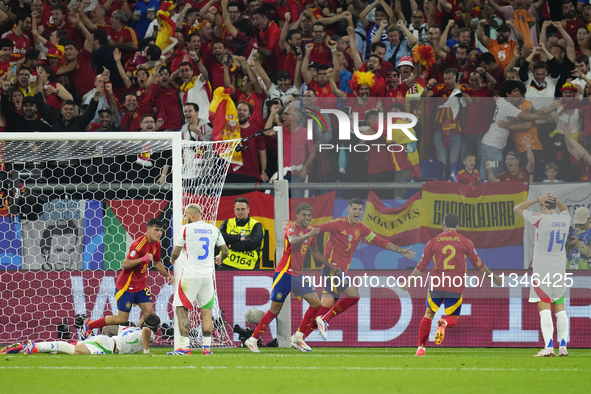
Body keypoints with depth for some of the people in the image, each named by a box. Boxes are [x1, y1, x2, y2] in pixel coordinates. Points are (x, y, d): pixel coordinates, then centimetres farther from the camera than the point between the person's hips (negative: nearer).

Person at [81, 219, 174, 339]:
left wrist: (167, 275, 11)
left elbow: (157, 263, 23)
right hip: (126, 286, -8)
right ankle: (89, 325, 12)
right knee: (122, 319, -4)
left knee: (149, 312, -7)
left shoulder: (156, 244, 5)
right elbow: (125, 264, -27)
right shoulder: (139, 244, -23)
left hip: (140, 286, 8)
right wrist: (143, 259, -34)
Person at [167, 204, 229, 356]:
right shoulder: (213, 229, 7)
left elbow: (176, 252, -1)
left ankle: (184, 347, -7)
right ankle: (207, 347, 8)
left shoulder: (186, 229, -6)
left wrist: (173, 259, 22)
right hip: (207, 276, 5)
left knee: (181, 310, 1)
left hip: (190, 276, -5)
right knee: (206, 312, 10)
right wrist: (219, 258, 37)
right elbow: (225, 251, 13)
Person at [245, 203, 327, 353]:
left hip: (298, 275, 7)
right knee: (275, 309, -6)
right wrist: (309, 235, -43)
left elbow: (315, 253, 28)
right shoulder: (292, 228, -10)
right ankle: (253, 339, 5)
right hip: (284, 273, -7)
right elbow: (292, 241, -33)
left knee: (316, 303, -4)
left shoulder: (310, 231, 13)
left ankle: (298, 338, 3)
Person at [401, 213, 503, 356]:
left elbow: (421, 267, 6)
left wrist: (409, 283, 16)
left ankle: (421, 348, 7)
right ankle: (444, 323, -28)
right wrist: (494, 278, 20)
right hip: (456, 287, -1)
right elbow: (479, 265, 7)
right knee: (453, 319, 11)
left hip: (436, 285, 1)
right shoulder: (465, 242, 4)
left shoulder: (433, 242, 5)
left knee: (429, 314, 17)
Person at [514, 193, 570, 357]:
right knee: (560, 308, 11)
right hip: (560, 270, 6)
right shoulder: (565, 219, 2)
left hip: (542, 270, -6)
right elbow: (564, 209, 28)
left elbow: (517, 209, -3)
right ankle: (563, 347, 8)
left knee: (544, 309, -10)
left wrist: (538, 199, -5)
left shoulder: (541, 219, -15)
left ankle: (548, 347, -20)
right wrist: (555, 200, 9)